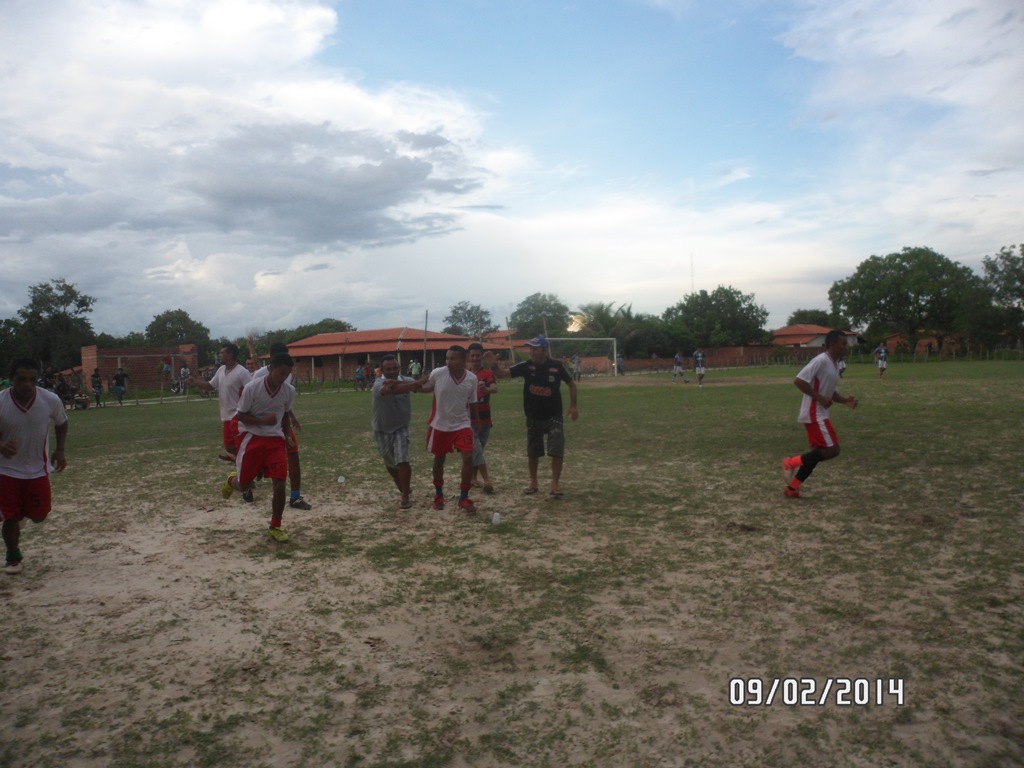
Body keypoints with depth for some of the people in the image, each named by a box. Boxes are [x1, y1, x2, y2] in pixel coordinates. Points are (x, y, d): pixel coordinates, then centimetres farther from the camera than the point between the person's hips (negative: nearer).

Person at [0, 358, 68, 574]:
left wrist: (60, 451, -3)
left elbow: (61, 423, 4)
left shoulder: (51, 400, -18)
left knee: (38, 516, 7)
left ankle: (17, 517, 44)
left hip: (38, 469, 1)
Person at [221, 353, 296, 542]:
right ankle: (232, 480, 43)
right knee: (244, 485, 4)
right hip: (251, 437, -2)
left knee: (280, 484, -9)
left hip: (275, 439, 2)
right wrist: (263, 421, -25)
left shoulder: (289, 391, -4)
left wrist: (286, 438, 11)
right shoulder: (252, 387, -16)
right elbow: (241, 415, -9)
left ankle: (275, 527, 7)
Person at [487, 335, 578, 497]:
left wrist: (573, 406, -1)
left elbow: (571, 384, 4)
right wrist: (493, 366, -34)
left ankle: (555, 483, 10)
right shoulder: (526, 366, -7)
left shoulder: (557, 366, -9)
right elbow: (503, 373, -14)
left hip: (554, 417, -2)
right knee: (532, 453, 13)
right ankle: (533, 482, 28)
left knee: (557, 452, -4)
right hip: (533, 417, 2)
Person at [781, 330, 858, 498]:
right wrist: (819, 398, -22)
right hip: (814, 414, -10)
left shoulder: (835, 364, 14)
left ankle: (792, 488, 15)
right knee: (832, 450, -11)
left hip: (819, 414, 10)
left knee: (818, 452, 11)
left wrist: (845, 400, 4)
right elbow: (799, 380, -23)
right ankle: (792, 462, -1)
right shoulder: (821, 361, -17)